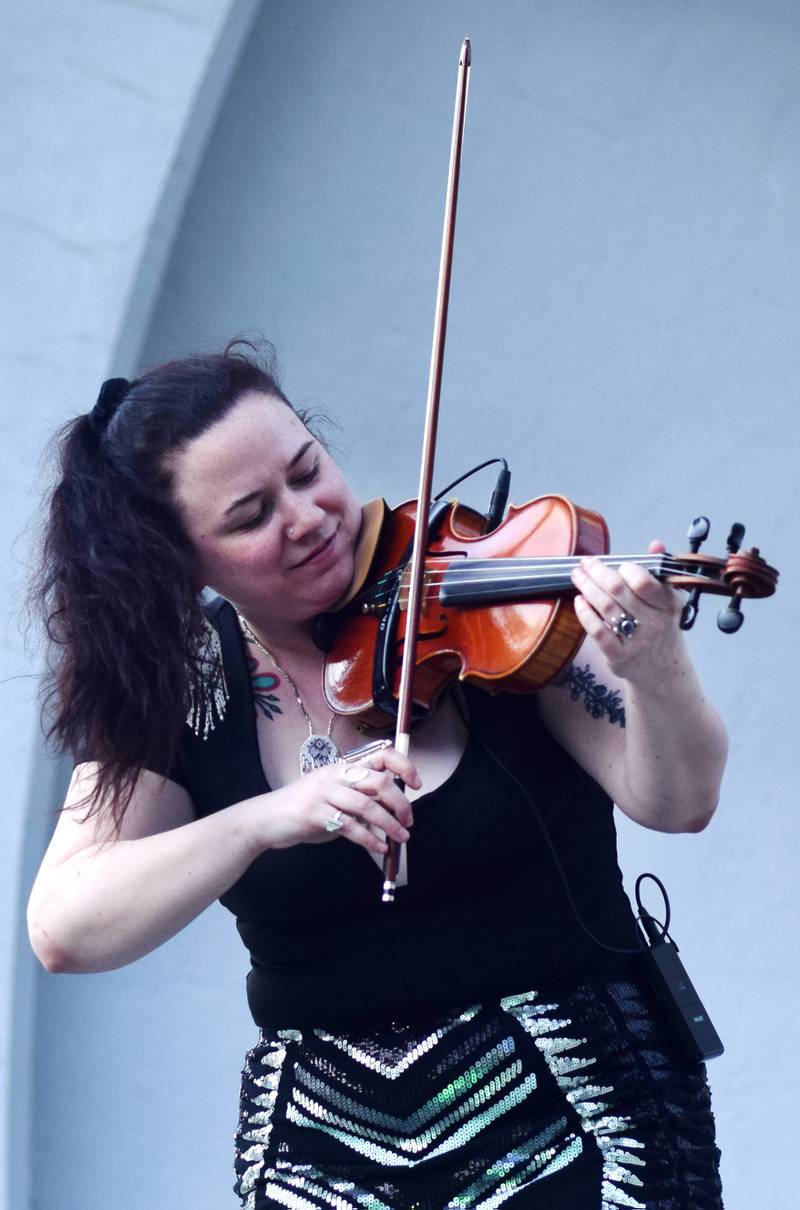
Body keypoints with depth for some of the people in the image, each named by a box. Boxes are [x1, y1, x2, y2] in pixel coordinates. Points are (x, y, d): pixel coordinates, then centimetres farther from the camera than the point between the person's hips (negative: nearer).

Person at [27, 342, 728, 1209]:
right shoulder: (175, 685, -2)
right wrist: (259, 821, -26)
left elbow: (673, 802, -12)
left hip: (571, 1111, -2)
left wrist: (654, 672, -34)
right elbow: (61, 932, -12)